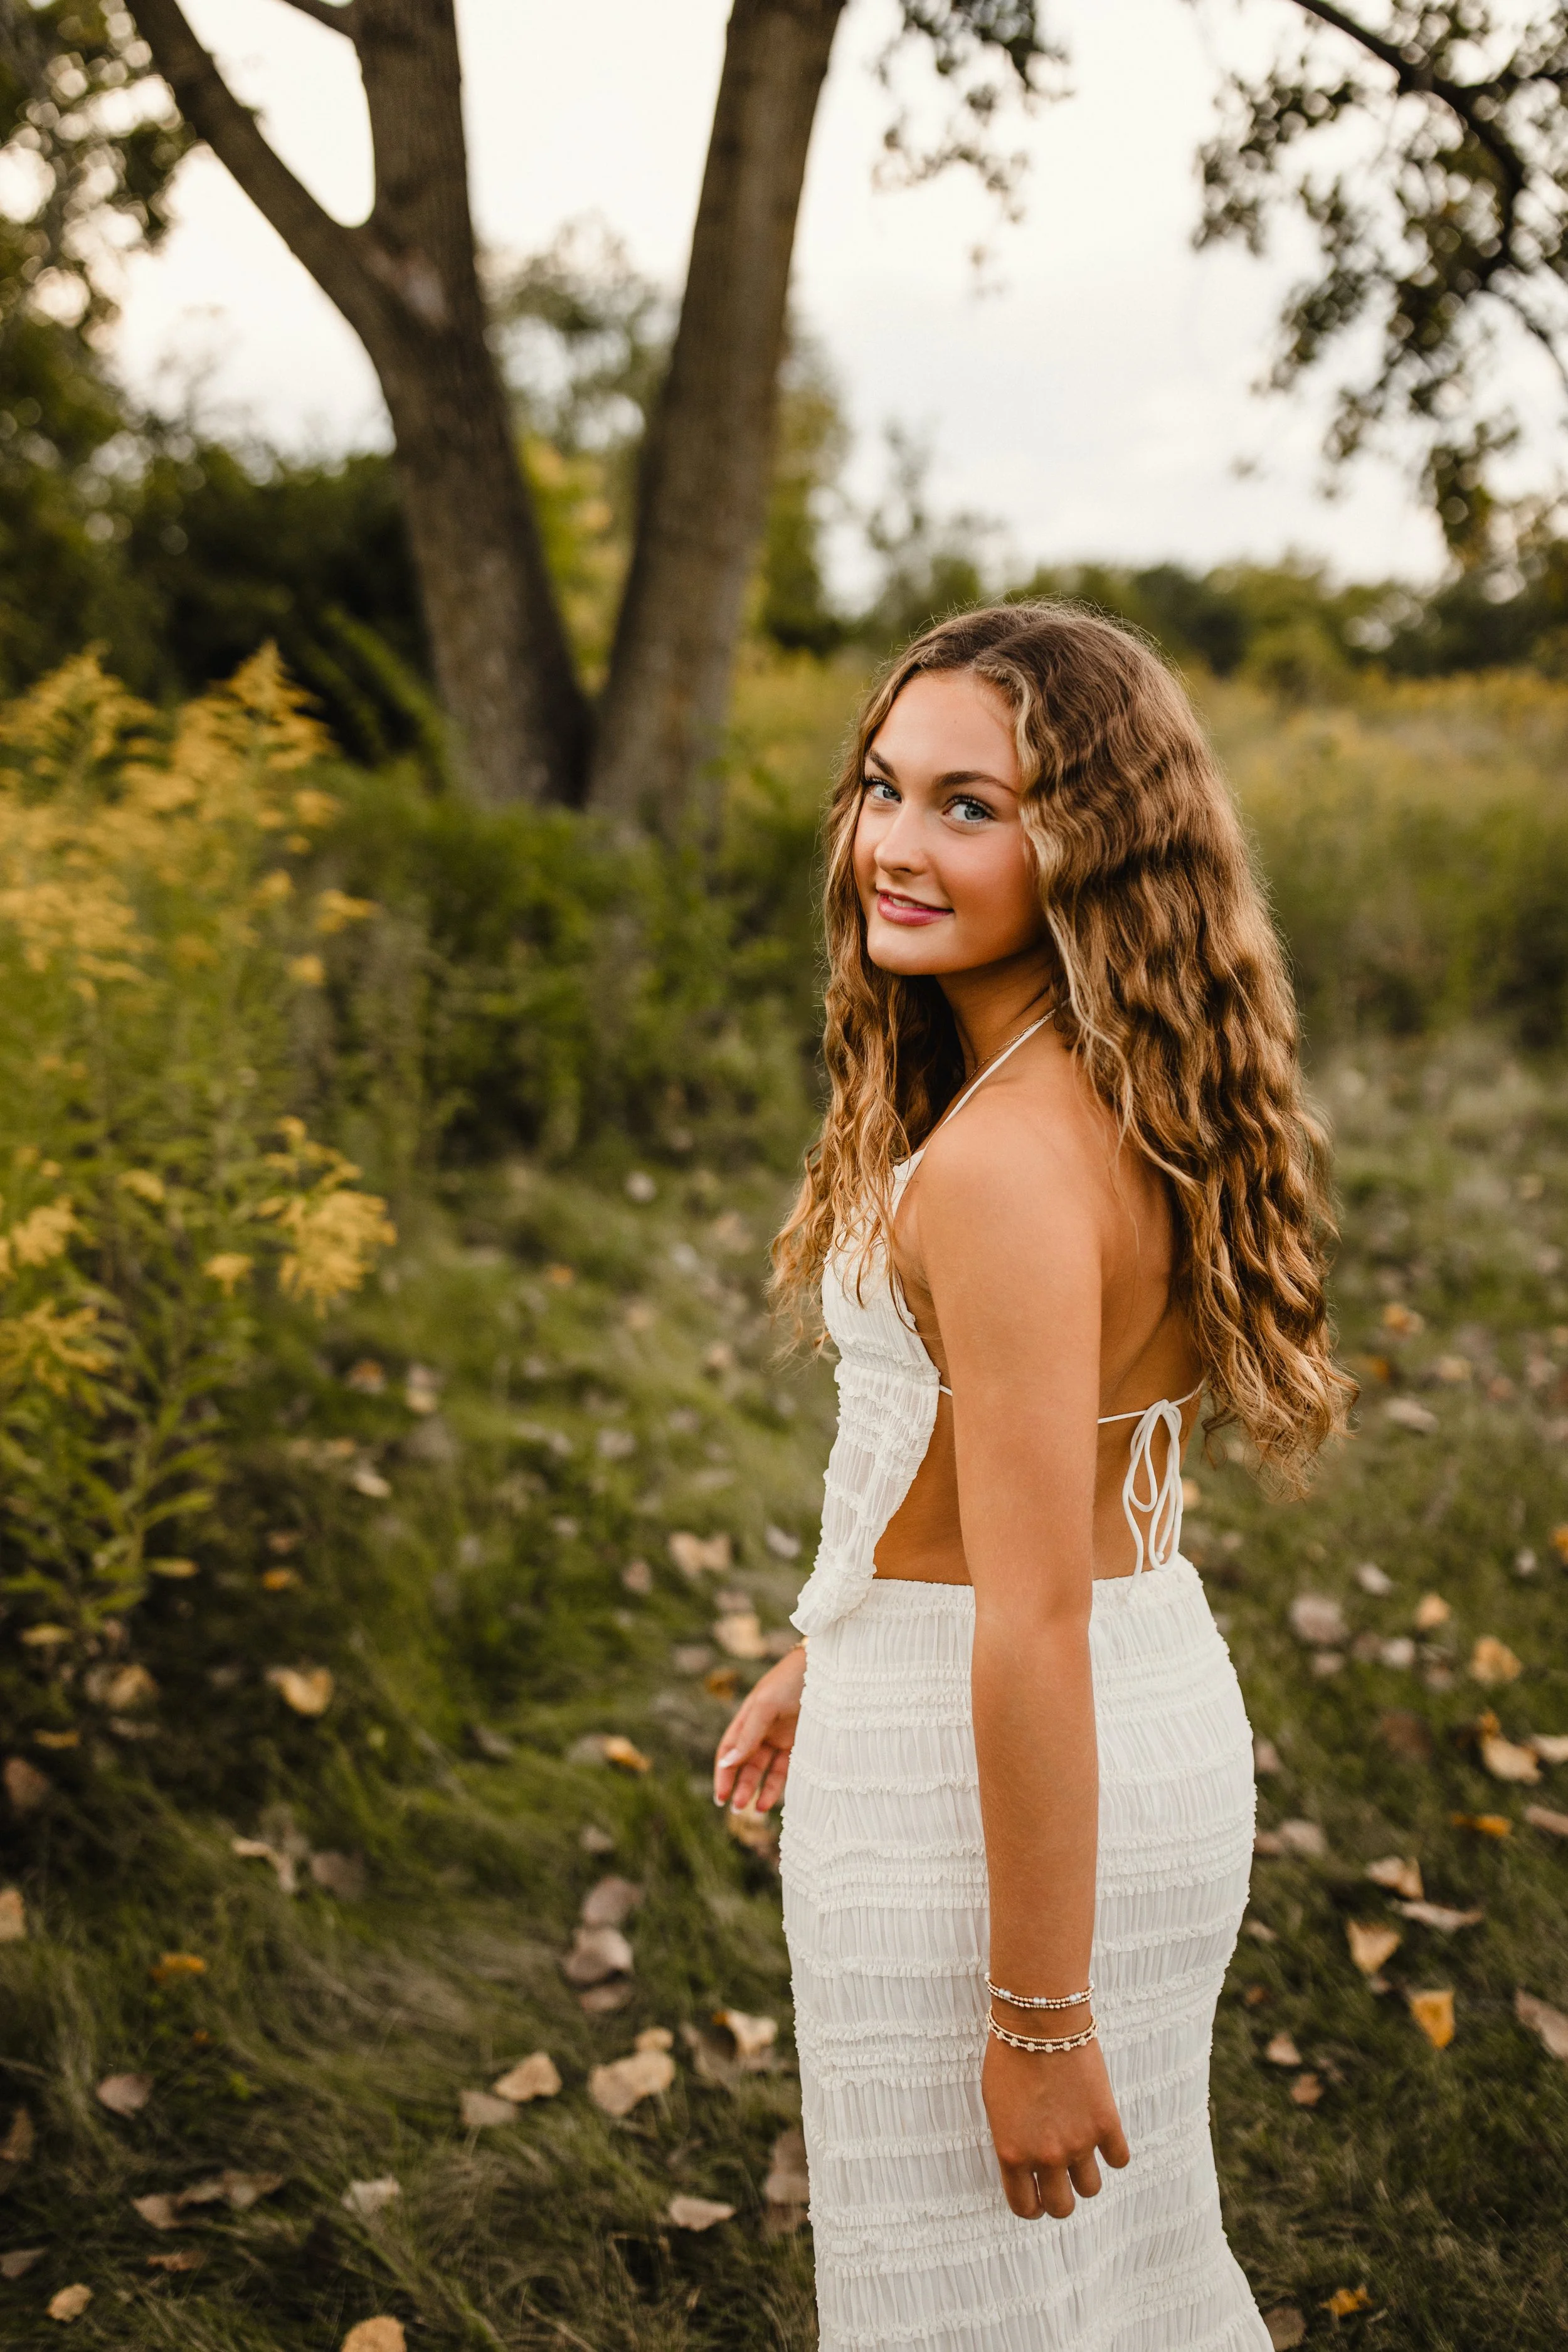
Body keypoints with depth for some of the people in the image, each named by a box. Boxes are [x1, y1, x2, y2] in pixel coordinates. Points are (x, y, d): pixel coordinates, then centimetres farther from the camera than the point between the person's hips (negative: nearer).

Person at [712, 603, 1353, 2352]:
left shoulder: (1009, 1164, -27)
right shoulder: (1137, 1097, 2)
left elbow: (1038, 1620, -26)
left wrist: (1038, 2015, -18)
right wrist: (826, 1652, 21)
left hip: (986, 1782, -9)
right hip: (1165, 1719, 9)